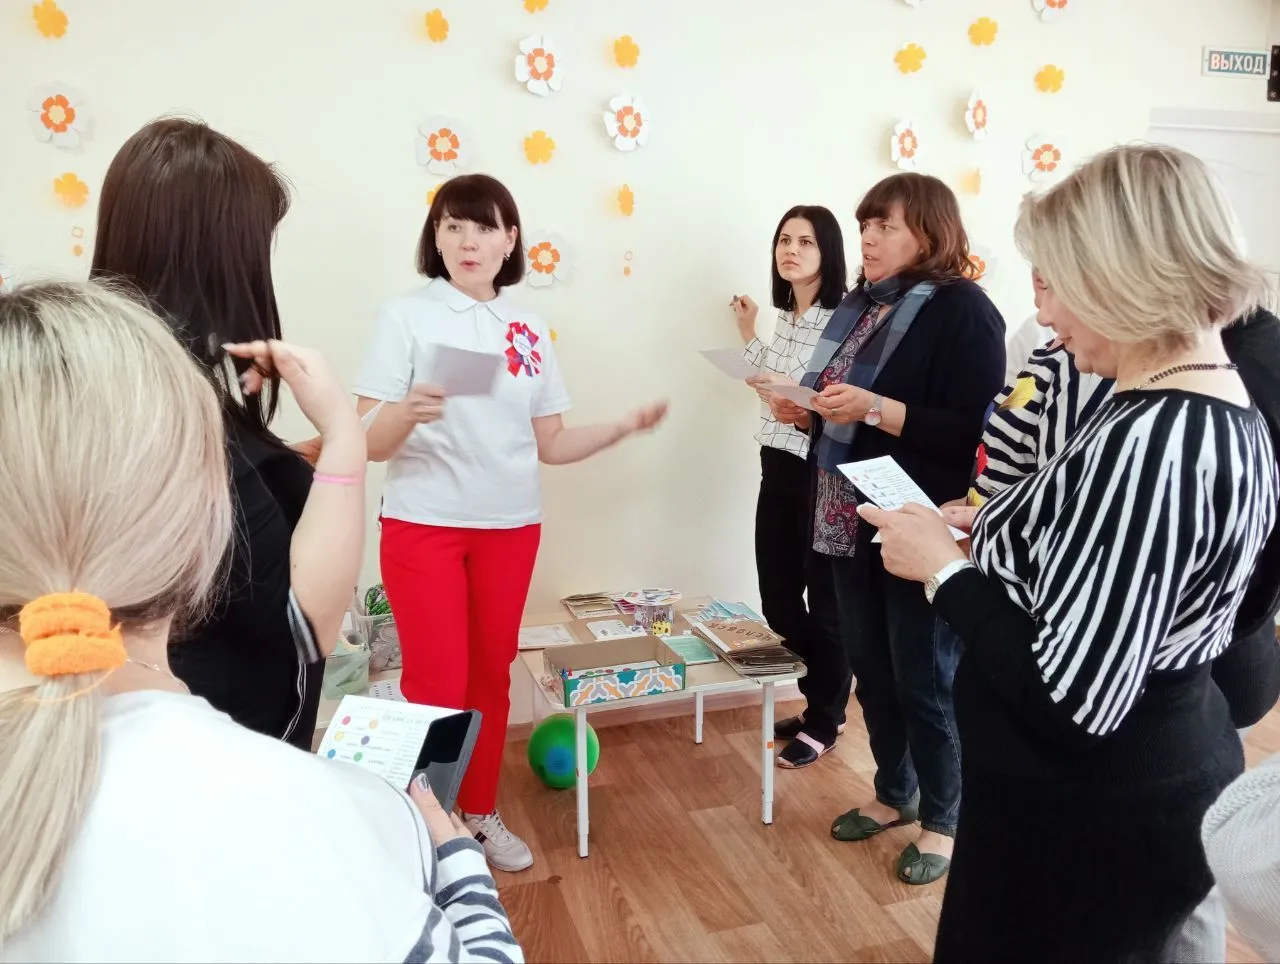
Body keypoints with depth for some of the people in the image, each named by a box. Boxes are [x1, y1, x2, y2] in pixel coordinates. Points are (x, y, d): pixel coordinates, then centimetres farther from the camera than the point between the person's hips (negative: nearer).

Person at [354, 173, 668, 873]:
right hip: (423, 525, -4)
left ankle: (481, 812, 29)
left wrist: (625, 426, -4)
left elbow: (550, 446, 8)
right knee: (436, 684, -1)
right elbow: (371, 444, -11)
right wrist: (407, 413, -32)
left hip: (511, 526, 4)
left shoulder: (530, 331, 7)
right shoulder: (404, 316, -6)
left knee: (492, 676, 13)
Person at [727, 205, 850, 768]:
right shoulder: (785, 316, 13)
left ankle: (823, 720, 23)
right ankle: (817, 701, 33)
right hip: (777, 466, 8)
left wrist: (799, 395, -27)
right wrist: (749, 336, 20)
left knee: (823, 598, 5)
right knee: (777, 596, 14)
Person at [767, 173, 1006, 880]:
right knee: (871, 669, 17)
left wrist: (877, 409, -26)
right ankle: (893, 793, 37)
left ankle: (943, 820, 25)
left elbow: (976, 434, -20)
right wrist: (806, 411, 1)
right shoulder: (861, 306, 13)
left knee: (926, 679, 5)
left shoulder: (963, 310, -11)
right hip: (851, 522, 8)